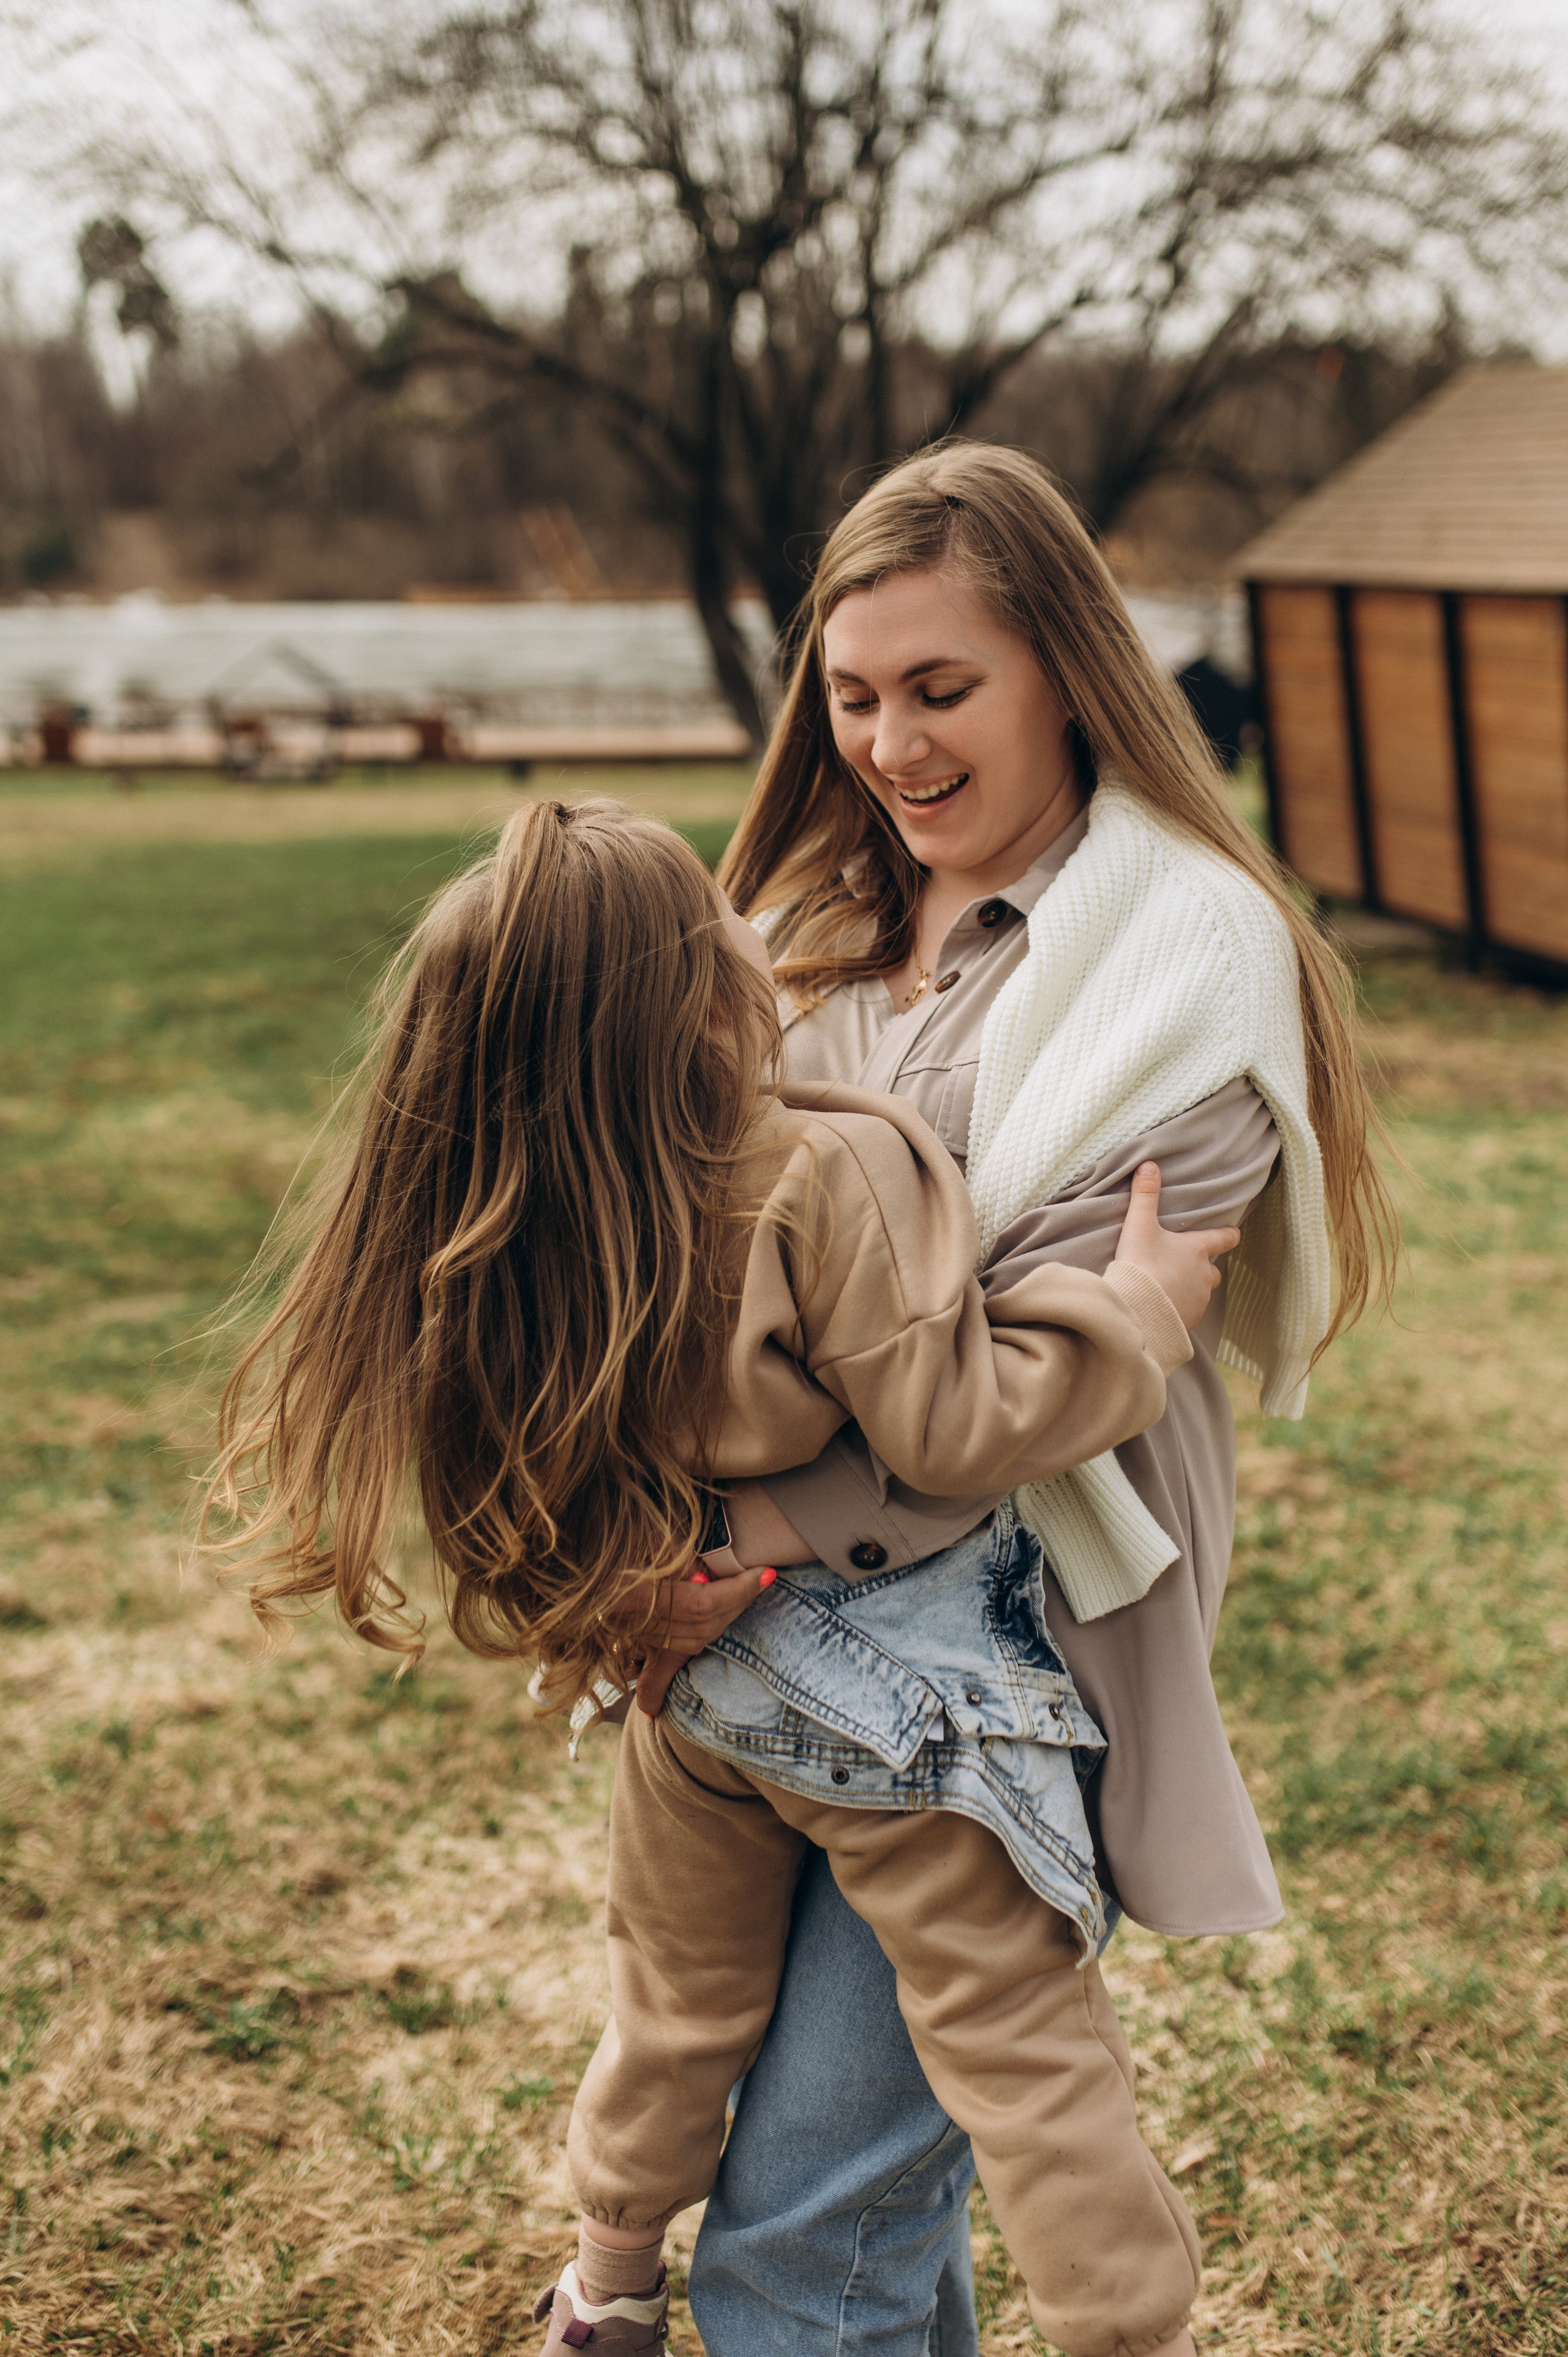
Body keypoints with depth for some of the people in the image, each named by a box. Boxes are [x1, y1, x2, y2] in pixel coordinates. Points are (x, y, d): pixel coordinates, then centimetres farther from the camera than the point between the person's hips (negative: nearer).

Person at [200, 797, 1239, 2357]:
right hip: (901, 1710, -6)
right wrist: (1137, 1308, -13)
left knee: (679, 2013, 28)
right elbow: (954, 1427, -25)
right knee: (1024, 2046, 8)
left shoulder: (511, 1245, -11)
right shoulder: (831, 1184, -29)